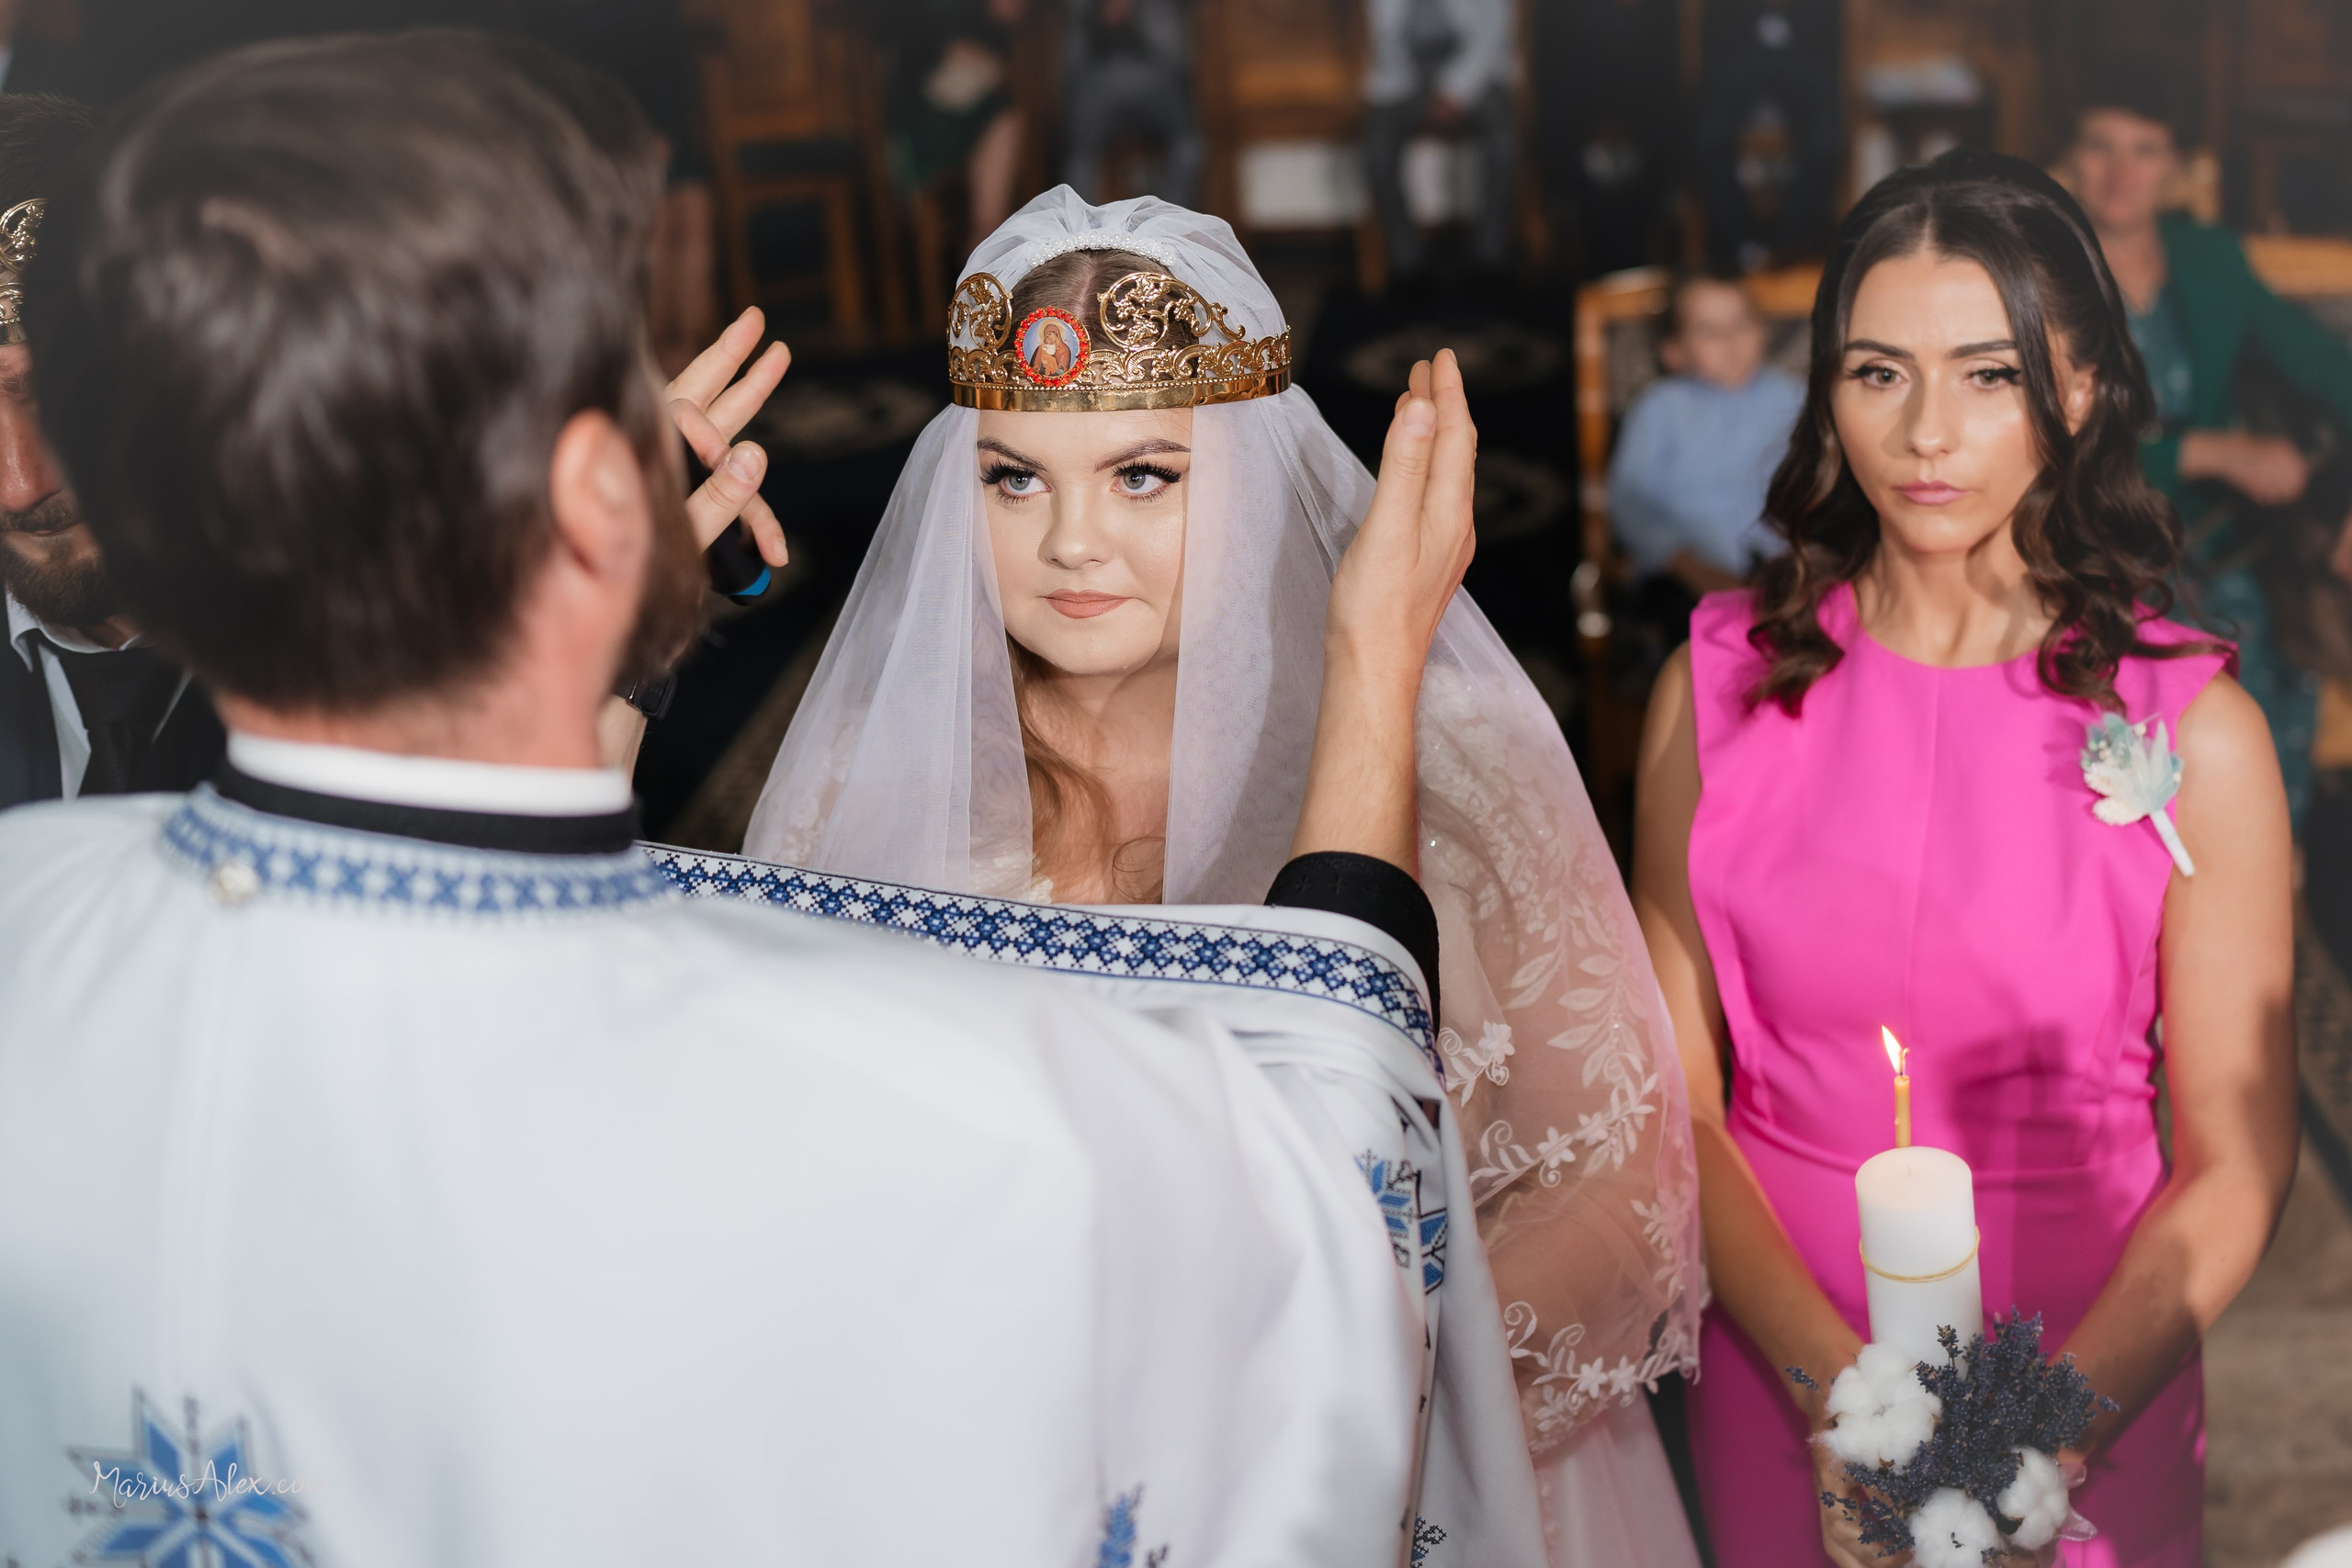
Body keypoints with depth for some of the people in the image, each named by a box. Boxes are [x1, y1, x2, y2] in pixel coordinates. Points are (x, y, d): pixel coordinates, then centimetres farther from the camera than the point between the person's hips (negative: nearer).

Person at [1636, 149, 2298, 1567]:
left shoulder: (2193, 730, -11)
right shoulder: (1722, 685, -6)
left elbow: (2235, 1164, -7)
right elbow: (1676, 1092, -4)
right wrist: (1837, 1383, -16)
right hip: (1775, 1386, 1)